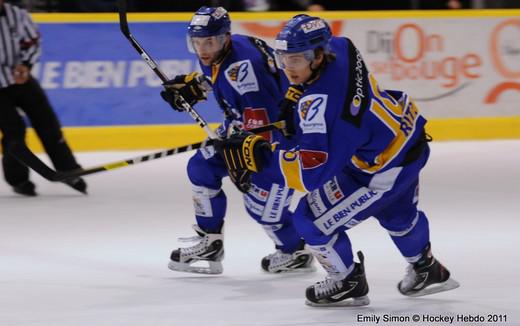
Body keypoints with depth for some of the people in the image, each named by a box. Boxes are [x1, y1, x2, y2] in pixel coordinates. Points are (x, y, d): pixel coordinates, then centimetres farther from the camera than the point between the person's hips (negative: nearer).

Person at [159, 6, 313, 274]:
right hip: (244, 123, 10)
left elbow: (260, 119, -35)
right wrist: (191, 85, 7)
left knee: (261, 203, -7)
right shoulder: (215, 54, -5)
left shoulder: (242, 63, -34)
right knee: (201, 168, 7)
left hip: (282, 131, -10)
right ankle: (209, 242, 19)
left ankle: (295, 253, 19)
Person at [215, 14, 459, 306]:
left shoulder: (319, 104, -36)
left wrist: (257, 153, -32)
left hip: (385, 171, -9)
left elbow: (311, 172, -34)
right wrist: (296, 97, 9)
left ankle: (348, 283, 23)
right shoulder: (340, 47, -12)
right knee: (398, 213, 36)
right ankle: (427, 270, 62)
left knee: (312, 220, 0)